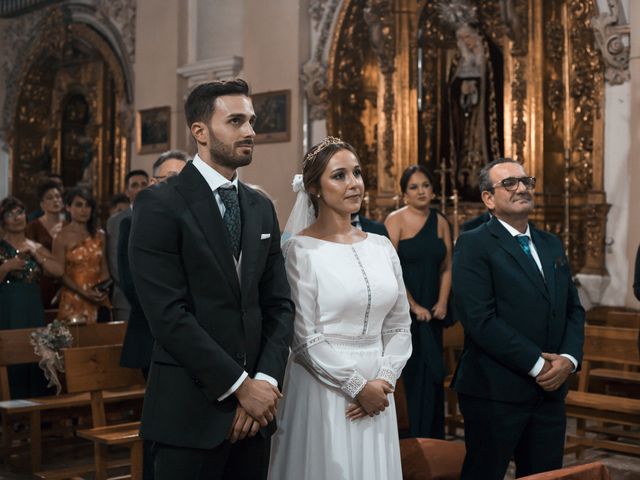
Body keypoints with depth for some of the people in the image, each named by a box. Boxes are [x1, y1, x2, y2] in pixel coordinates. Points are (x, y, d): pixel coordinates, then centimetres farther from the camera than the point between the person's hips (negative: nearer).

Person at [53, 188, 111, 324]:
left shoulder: (99, 235, 10)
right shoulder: (62, 237, -2)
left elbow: (104, 268, 12)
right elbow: (61, 274, -5)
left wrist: (102, 289, -6)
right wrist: (84, 292, -17)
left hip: (98, 301, 4)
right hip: (73, 302, -4)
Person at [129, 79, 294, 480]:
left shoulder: (262, 208, 11)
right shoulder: (160, 205, -8)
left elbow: (279, 305, 8)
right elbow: (168, 313, -15)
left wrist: (266, 381, -7)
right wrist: (240, 384, -14)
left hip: (255, 404, 6)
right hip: (190, 409, -5)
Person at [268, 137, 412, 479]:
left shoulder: (382, 246, 7)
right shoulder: (300, 250, -8)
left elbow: (399, 326, 9)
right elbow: (305, 337, -11)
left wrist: (383, 381, -4)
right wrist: (357, 386, -10)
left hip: (376, 392, 5)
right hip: (322, 390, -5)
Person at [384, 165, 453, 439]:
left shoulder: (441, 222, 9)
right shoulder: (396, 220, -7)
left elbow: (446, 267, 10)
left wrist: (442, 303, -3)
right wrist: (414, 307, -12)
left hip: (432, 312, 5)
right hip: (405, 311, -5)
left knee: (432, 375, 8)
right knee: (421, 373, -4)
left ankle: (434, 442, 16)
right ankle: (420, 440, 7)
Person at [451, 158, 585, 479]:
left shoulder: (551, 244, 15)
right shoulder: (473, 245, -8)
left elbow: (574, 309, 14)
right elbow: (480, 320, -17)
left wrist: (569, 358, -4)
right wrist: (536, 364, -16)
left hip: (550, 390, 6)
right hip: (496, 392, -6)